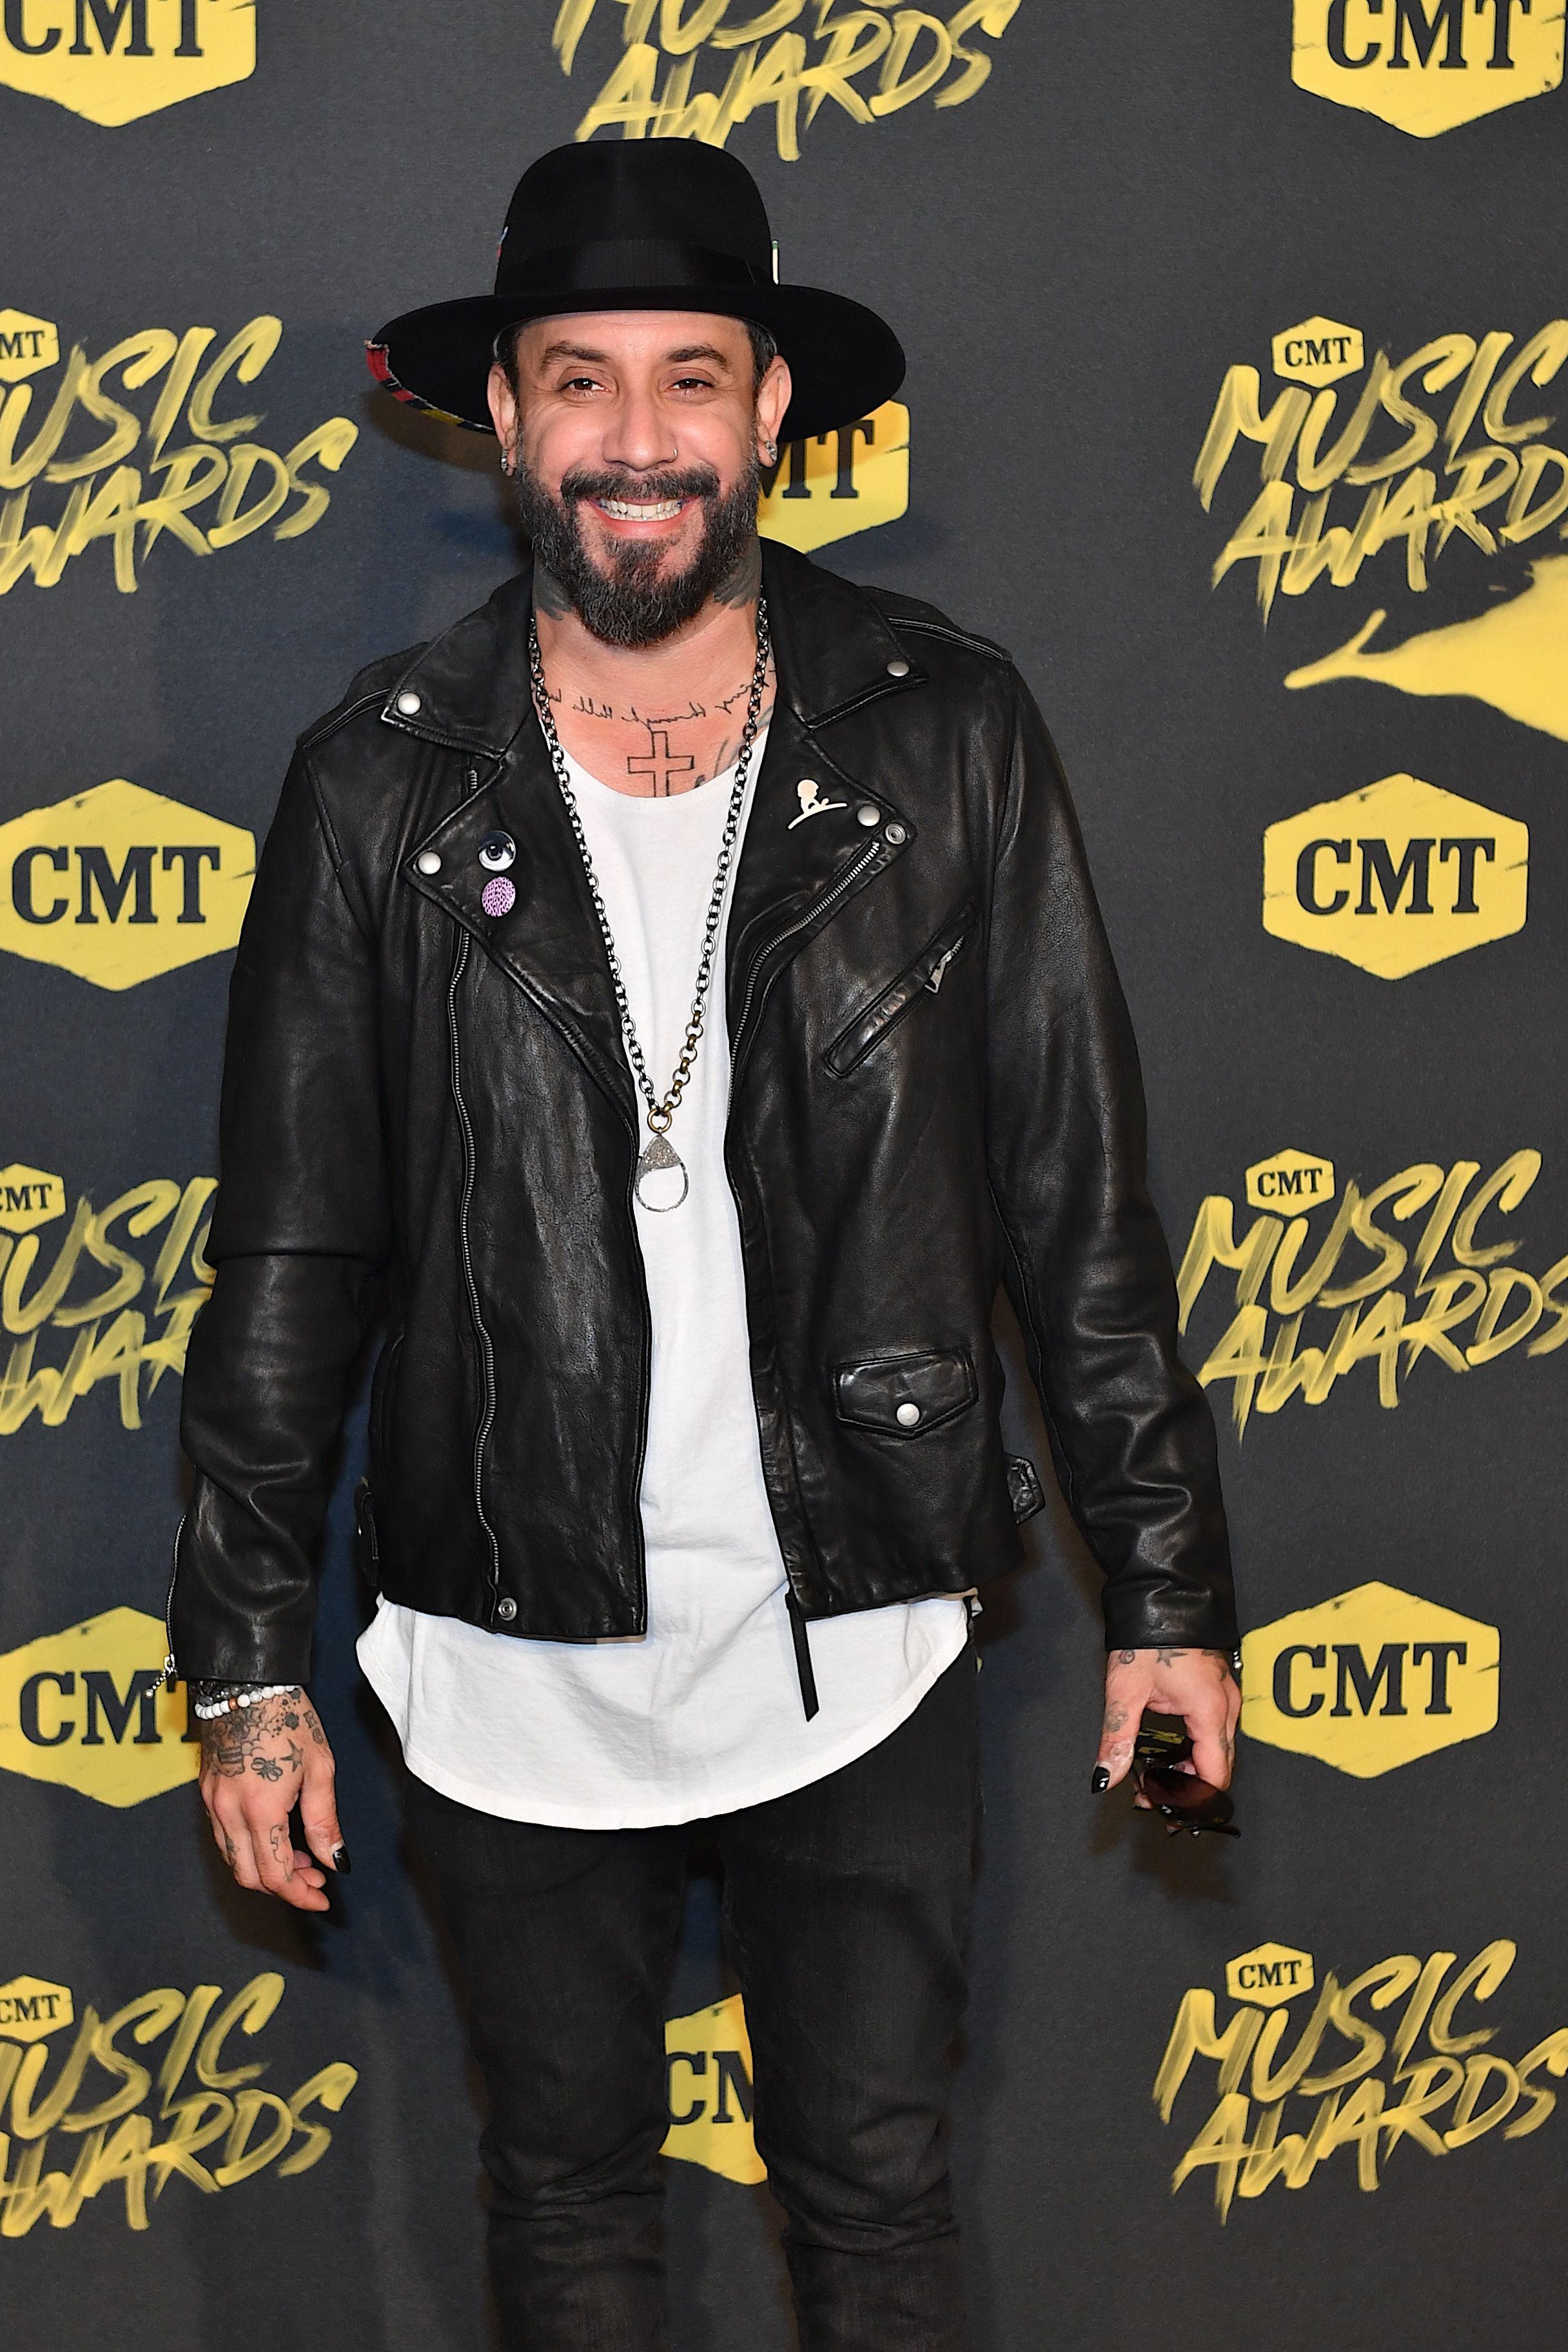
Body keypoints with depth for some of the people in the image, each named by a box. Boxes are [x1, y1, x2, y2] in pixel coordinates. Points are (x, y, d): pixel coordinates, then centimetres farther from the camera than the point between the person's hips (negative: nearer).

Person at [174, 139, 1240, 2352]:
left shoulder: (948, 740, -6)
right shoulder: (385, 779, -5)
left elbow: (1082, 1199, -1)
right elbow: (288, 1257, 0)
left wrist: (1169, 1587, 0)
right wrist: (248, 1664, 0)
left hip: (860, 1647, 0)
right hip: (510, 1656, 1)